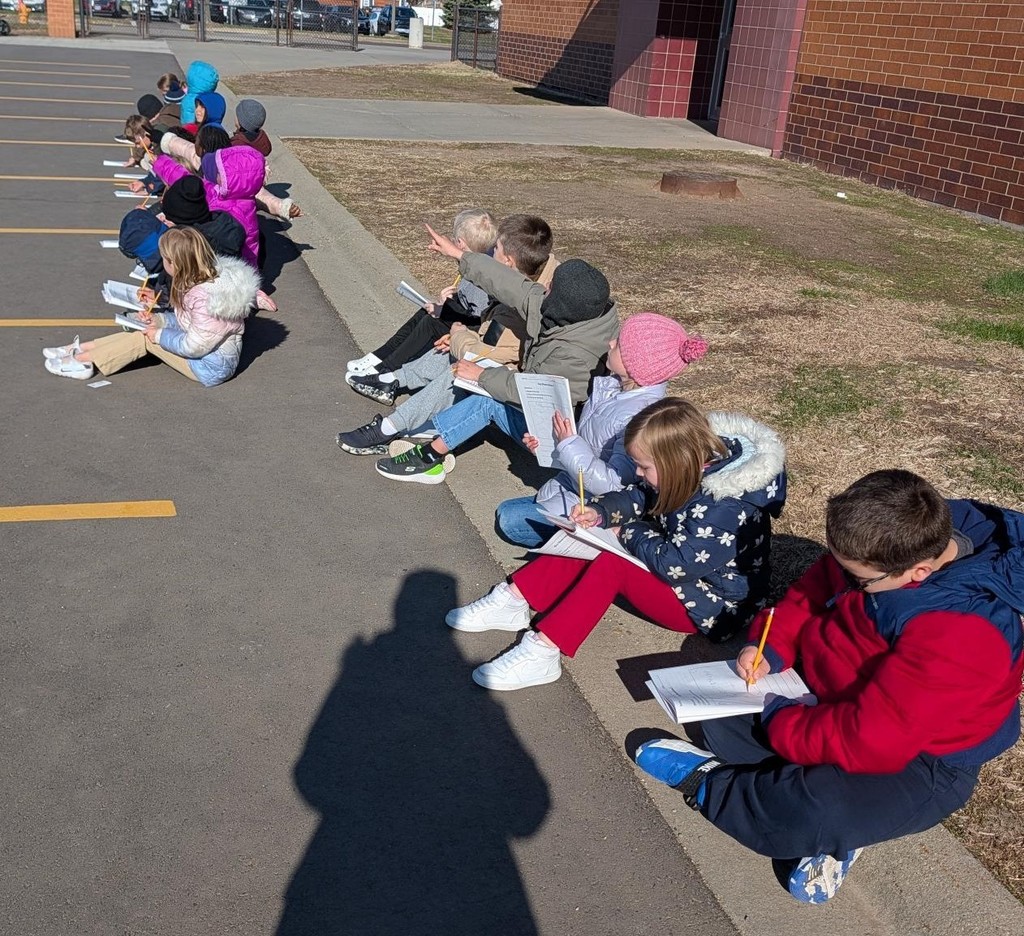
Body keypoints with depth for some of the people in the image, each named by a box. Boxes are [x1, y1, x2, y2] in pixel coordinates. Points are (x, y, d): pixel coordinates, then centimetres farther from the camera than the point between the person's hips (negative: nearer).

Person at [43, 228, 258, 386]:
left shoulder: (206, 297, -28)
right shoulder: (208, 278, 1)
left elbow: (194, 346, -24)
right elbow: (187, 321, 11)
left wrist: (160, 335, -10)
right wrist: (158, 320, -1)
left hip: (212, 368, -9)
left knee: (146, 338, -8)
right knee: (145, 331, 5)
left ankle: (81, 359, 2)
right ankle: (80, 349, 9)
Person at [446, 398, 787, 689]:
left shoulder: (726, 509, -31)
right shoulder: (692, 472, -6)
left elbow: (674, 563, -31)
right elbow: (637, 497, 7)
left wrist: (627, 533, -16)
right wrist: (600, 512, -12)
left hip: (712, 609, -9)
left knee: (612, 564, -28)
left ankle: (541, 653, -30)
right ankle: (512, 600, -5)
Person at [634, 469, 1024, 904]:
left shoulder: (960, 634, -36)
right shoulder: (909, 537, -13)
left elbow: (871, 741, -34)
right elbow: (813, 590, 5)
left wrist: (780, 720, -20)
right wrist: (771, 646, -9)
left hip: (916, 757, -8)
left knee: (814, 816, -33)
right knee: (721, 713, 1)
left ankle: (707, 782, -4)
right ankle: (832, 827, -8)